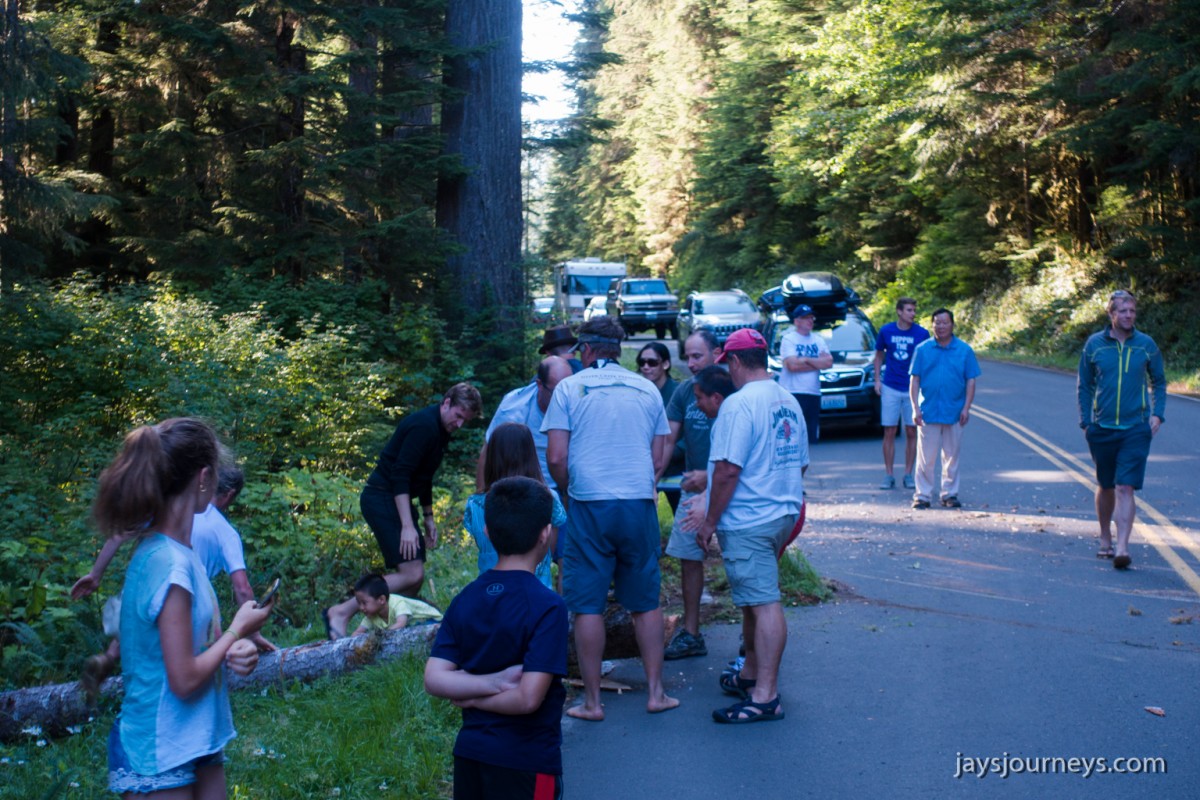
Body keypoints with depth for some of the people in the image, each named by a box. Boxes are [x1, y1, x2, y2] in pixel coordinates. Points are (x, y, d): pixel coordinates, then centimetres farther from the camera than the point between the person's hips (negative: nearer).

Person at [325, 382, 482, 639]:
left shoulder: (439, 429, 14)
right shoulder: (424, 426, -17)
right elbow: (399, 475, -23)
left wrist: (428, 517, 22)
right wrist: (407, 526, -26)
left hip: (397, 500, 10)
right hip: (382, 499, -10)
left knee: (414, 577, 7)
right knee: (412, 574, -17)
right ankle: (340, 613, -16)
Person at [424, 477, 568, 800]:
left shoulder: (465, 600, 1)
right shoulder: (547, 607, -17)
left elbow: (434, 679, -3)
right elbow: (529, 698, -22)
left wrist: (491, 682, -9)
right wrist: (478, 701, -7)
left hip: (469, 752, 6)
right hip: (527, 761, -6)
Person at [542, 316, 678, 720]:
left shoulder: (570, 388, 0)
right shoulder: (647, 389, 11)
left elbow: (556, 458, -5)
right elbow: (659, 459, 12)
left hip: (589, 505, -3)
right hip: (640, 505, 3)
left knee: (588, 606, 3)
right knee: (646, 603, 12)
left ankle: (592, 701, 8)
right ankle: (655, 692, 16)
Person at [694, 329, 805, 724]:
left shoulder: (740, 404, -17)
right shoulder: (789, 402, 11)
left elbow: (728, 469, -21)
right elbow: (800, 463, 19)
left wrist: (710, 521, -13)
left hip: (748, 521, -9)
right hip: (784, 514, 9)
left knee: (763, 603, -9)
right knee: (754, 599, 20)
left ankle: (765, 697, -7)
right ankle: (752, 674, 32)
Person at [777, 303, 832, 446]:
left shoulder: (819, 340, 15)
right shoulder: (788, 339, -2)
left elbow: (829, 362, 1)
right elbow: (792, 365, -15)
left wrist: (805, 360, -8)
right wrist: (818, 363, -6)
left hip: (813, 394, 6)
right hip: (792, 394, -6)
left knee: (810, 438, 9)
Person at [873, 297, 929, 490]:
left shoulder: (922, 334, -3)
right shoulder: (886, 331, 0)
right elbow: (879, 354, 12)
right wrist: (877, 379, 3)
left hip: (913, 389, 0)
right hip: (890, 388, 0)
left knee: (911, 432, 3)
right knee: (889, 432, 2)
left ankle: (908, 474, 11)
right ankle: (889, 475, 8)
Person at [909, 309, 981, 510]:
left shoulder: (964, 350, 3)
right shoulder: (922, 349, 2)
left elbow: (971, 381, 4)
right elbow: (914, 380, 3)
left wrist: (966, 408, -4)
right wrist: (915, 408, -5)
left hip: (954, 413, 1)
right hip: (928, 411, -1)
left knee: (952, 457, 9)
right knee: (925, 457, 0)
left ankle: (950, 494, 19)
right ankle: (923, 495, 7)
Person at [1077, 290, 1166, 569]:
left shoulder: (1146, 345, 2)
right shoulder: (1094, 344, 1)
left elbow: (1158, 382, 14)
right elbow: (1084, 386, 10)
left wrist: (1157, 414, 0)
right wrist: (1085, 421, 2)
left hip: (1136, 429, -1)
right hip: (1101, 428, 1)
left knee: (1125, 488, -12)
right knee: (1106, 486, 15)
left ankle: (1122, 547, -16)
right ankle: (1105, 539, 33)